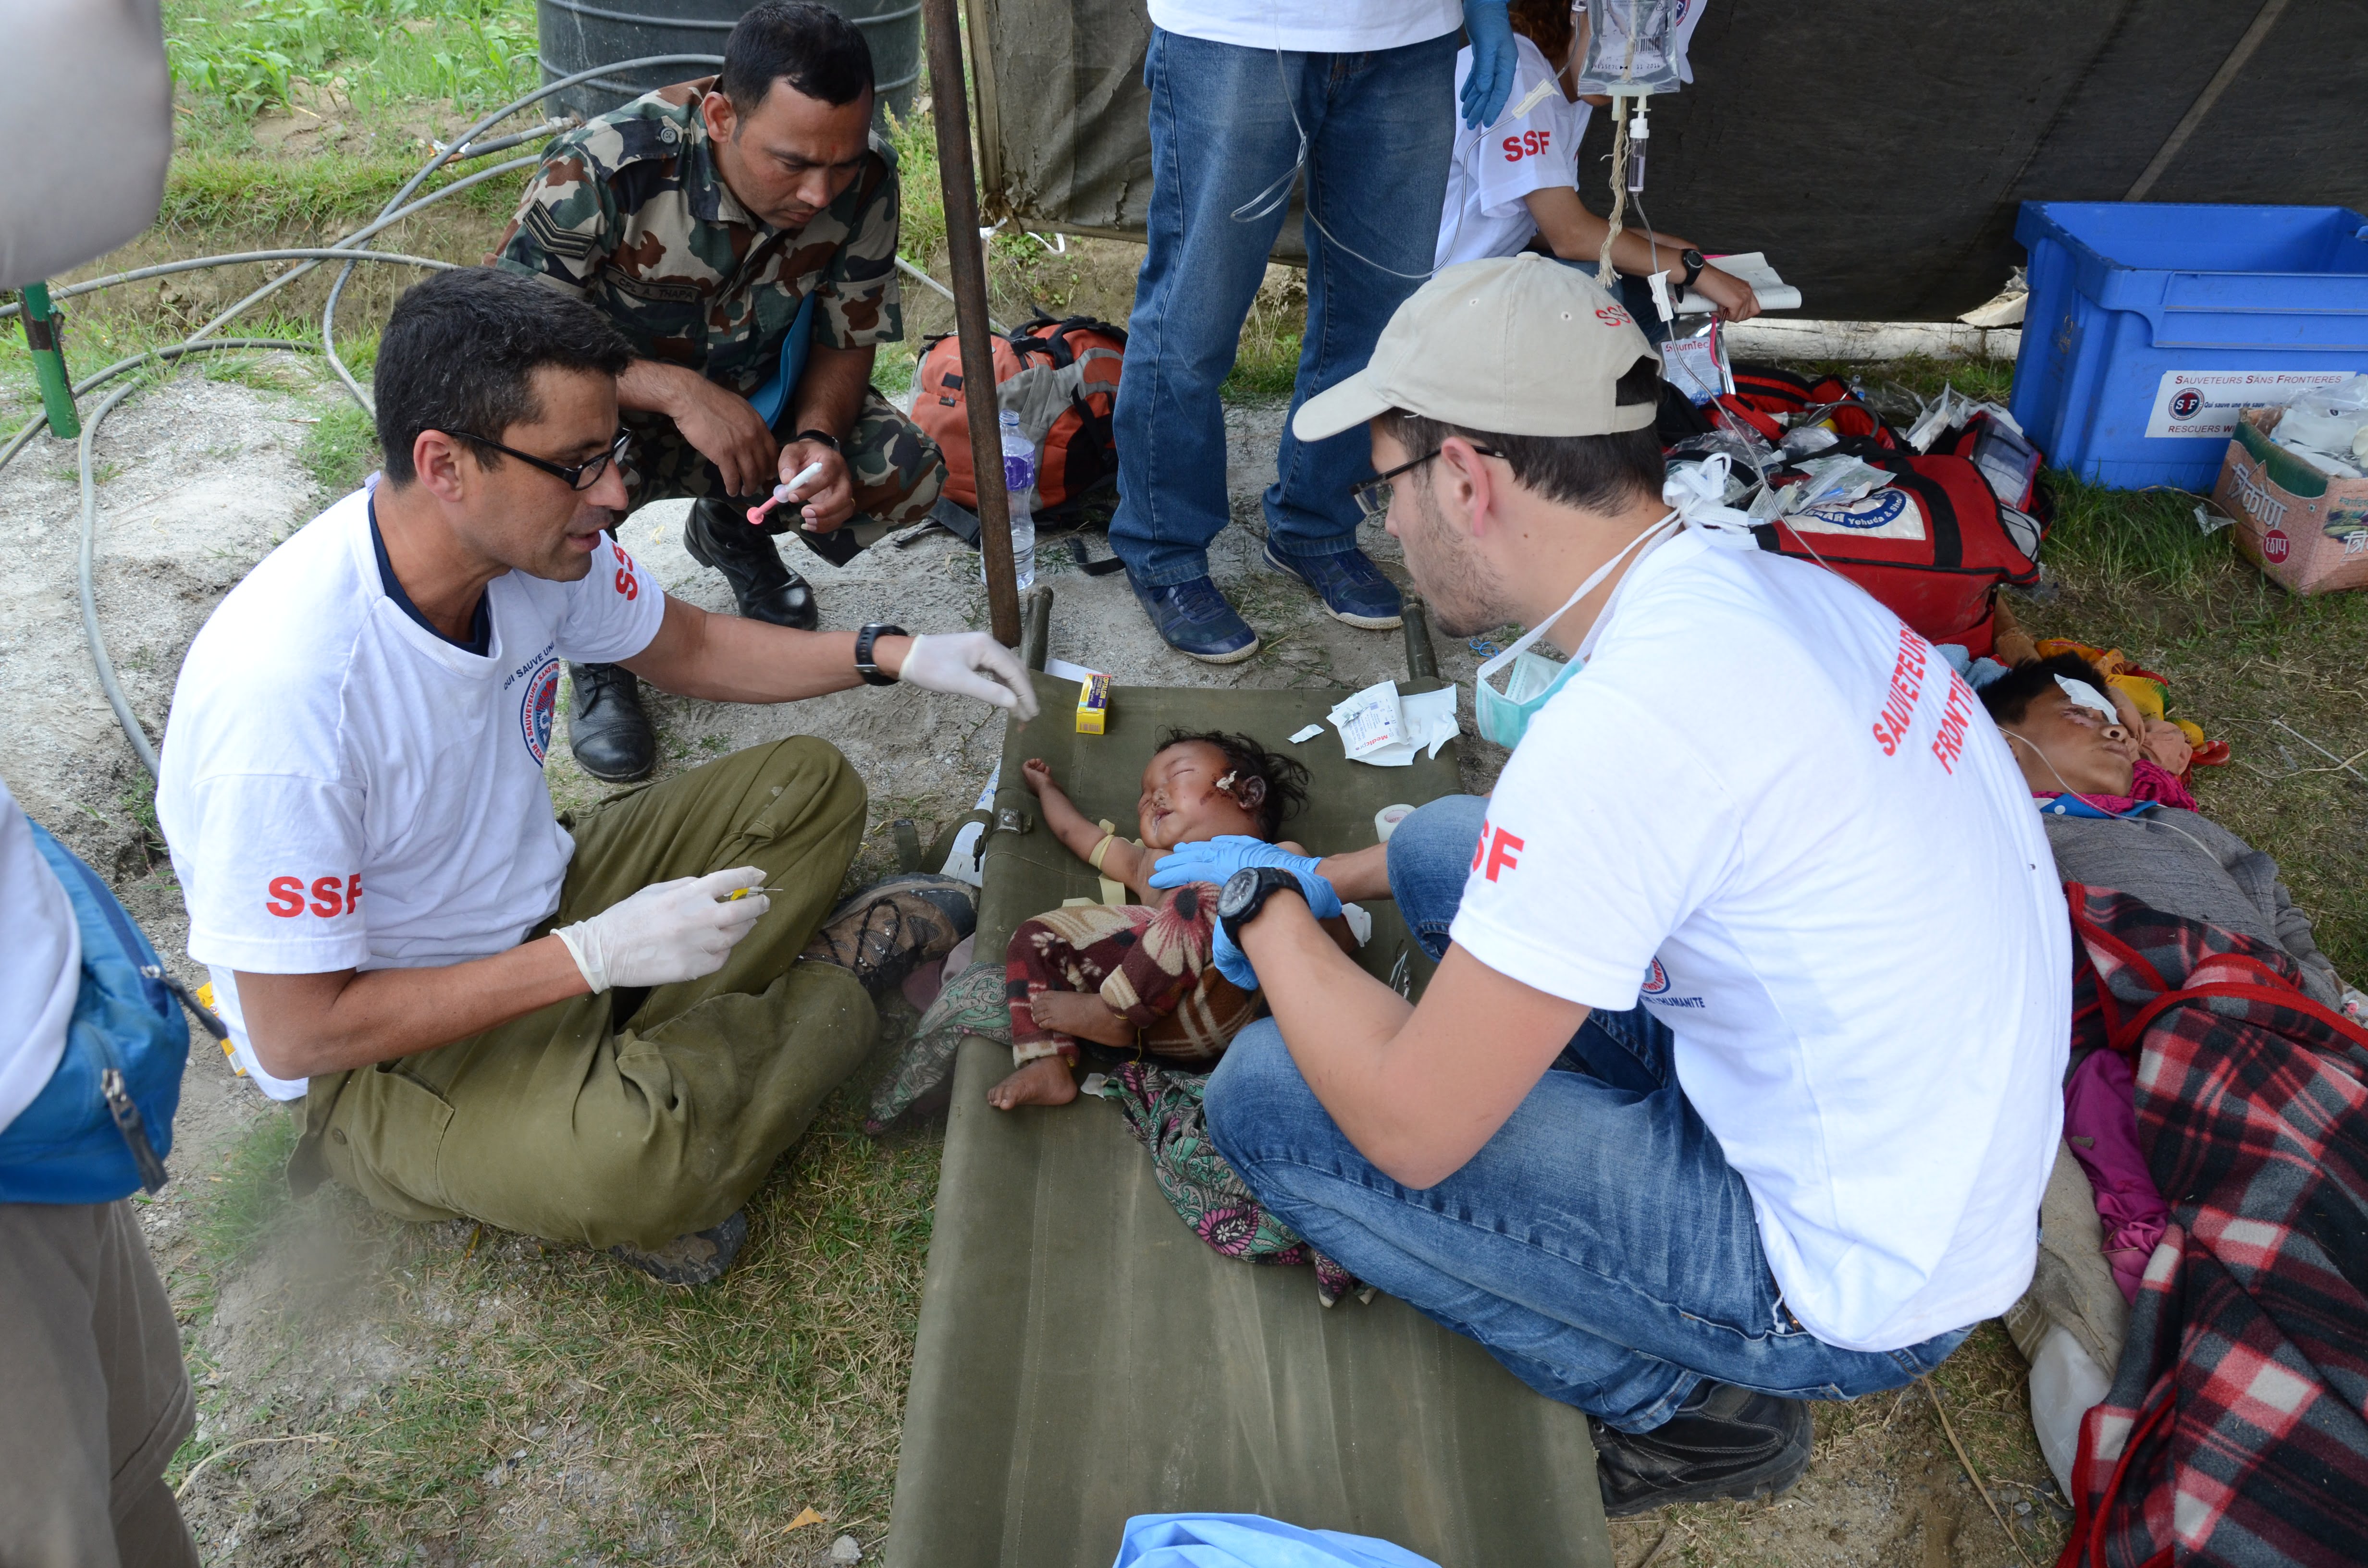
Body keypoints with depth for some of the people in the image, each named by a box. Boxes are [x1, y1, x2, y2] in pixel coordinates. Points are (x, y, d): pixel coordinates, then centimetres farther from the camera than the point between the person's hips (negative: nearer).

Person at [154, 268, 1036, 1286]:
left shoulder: (537, 536, -12)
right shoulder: (287, 693, -34)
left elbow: (684, 647, 9)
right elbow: (295, 1036, -27)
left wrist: (895, 655, -4)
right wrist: (594, 956, -30)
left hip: (539, 909, 8)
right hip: (374, 1048, -7)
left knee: (809, 786, 3)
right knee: (630, 1172, -35)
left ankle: (612, 1081, -9)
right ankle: (832, 978, -3)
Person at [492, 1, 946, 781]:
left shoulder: (865, 175, -20)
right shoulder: (608, 167, -32)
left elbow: (847, 337, -8)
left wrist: (817, 439, -30)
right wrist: (673, 390, -40)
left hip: (758, 396, 4)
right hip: (613, 403, -4)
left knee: (910, 476, -18)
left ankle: (733, 530, 16)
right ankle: (595, 652, 0)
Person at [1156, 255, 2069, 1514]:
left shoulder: (1629, 719, -31)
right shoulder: (1743, 575, -2)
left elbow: (1409, 1125, -23)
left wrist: (1264, 905, -7)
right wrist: (1331, 878, 14)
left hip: (1855, 1278, -9)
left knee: (1267, 1096, -11)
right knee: (1441, 845, 9)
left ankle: (1684, 1401, 5)